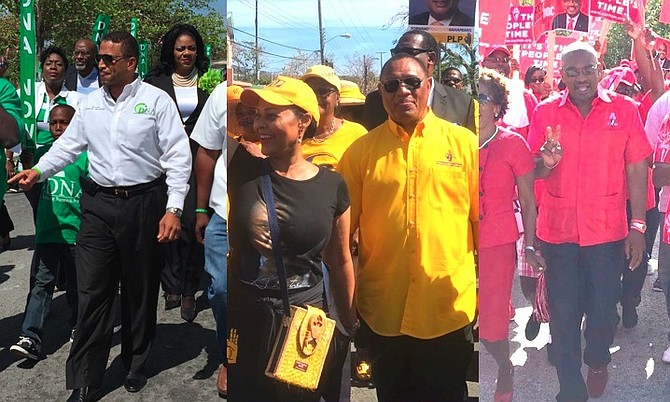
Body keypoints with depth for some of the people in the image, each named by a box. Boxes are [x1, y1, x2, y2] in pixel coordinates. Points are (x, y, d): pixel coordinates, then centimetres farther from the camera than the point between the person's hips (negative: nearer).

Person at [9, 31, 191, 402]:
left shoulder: (156, 100, -5)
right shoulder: (90, 102, 9)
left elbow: (178, 156, -8)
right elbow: (69, 144, 16)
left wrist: (173, 208, -14)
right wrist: (39, 170, -1)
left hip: (144, 204, -3)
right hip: (98, 204, 3)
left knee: (140, 290, 10)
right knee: (92, 292, 1)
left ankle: (136, 364, 31)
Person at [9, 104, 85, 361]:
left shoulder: (85, 155, -5)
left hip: (76, 232, -3)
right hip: (47, 231, 3)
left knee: (76, 283, 12)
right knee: (41, 283, -1)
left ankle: (78, 327, 30)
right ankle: (30, 338, -2)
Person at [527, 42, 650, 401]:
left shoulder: (624, 110, -1)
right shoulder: (545, 112, 0)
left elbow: (636, 170, 0)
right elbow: (533, 173, 4)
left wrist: (638, 226, -4)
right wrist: (546, 162, -19)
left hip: (608, 230, 0)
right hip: (557, 230, 0)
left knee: (603, 309, 11)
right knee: (563, 313, 5)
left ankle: (597, 361, 43)